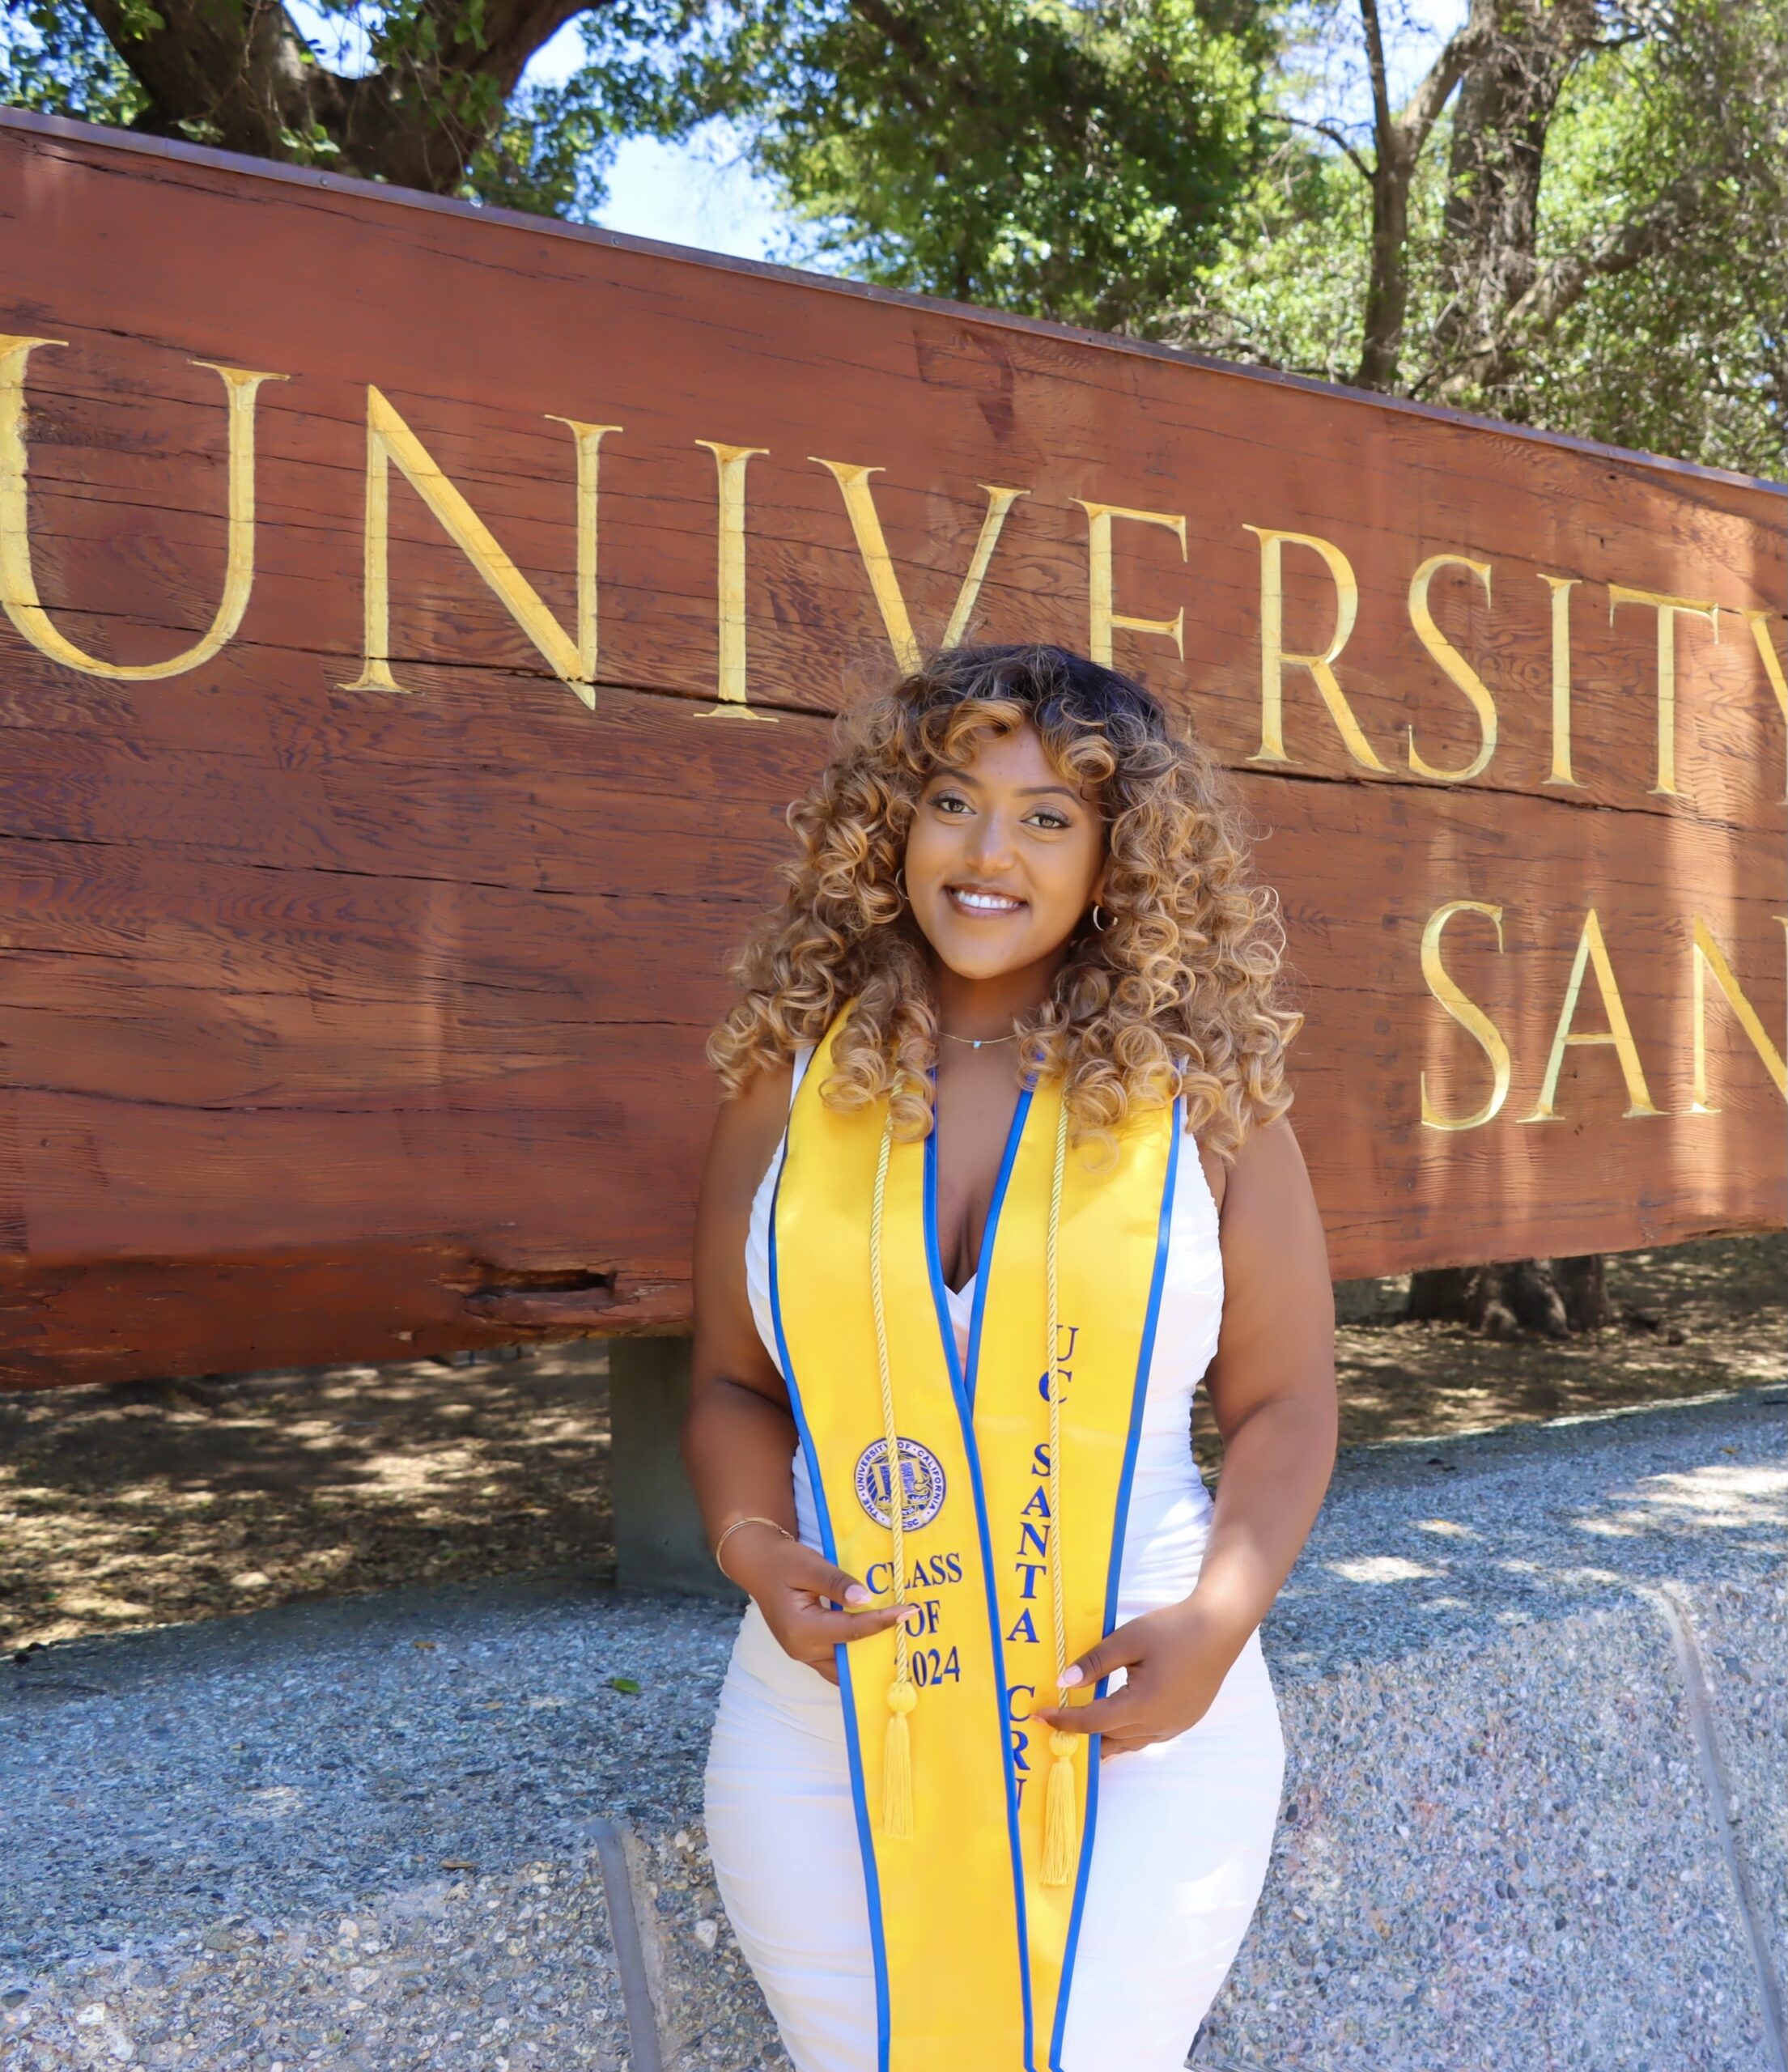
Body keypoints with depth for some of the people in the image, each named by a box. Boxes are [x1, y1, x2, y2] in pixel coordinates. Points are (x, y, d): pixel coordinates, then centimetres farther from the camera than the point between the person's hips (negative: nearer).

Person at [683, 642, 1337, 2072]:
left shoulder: (1203, 1093, -3)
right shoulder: (791, 1086, 1)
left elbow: (1282, 1404, 1)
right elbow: (733, 1384, 7)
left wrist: (1220, 1613, -14)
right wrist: (752, 1544, -12)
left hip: (1139, 1734, -1)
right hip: (827, 1731, 2)